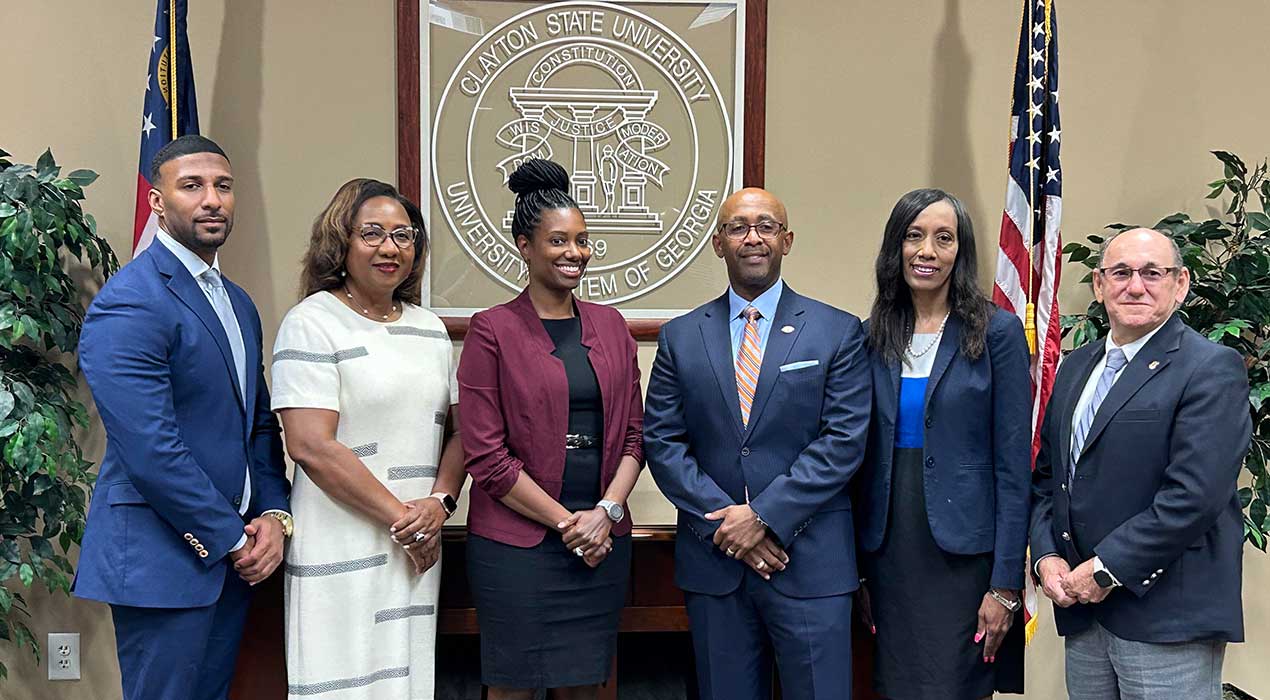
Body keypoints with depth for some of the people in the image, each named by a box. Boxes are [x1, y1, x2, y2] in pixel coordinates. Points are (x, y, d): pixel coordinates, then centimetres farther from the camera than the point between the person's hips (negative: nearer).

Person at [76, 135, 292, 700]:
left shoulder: (238, 303, 13)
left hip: (234, 554, 8)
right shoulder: (129, 303, -15)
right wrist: (233, 539, -13)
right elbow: (151, 450, -21)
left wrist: (274, 515, 0)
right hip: (161, 559, -8)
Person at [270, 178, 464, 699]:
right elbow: (311, 446, -14)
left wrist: (440, 502, -4)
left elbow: (457, 428, 15)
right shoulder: (312, 323, -6)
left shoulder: (429, 328, 14)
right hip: (342, 553, -6)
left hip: (418, 547, 6)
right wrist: (401, 518, -12)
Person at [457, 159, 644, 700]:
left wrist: (606, 512, -6)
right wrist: (565, 521, -10)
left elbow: (632, 432, 10)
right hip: (517, 542, -4)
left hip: (603, 542, 4)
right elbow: (485, 454, -8)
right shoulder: (492, 330, -4)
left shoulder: (610, 326, 10)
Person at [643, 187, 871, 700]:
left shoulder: (838, 332, 1)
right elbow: (662, 442, 2)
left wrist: (764, 516, -13)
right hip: (713, 562, 2)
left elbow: (844, 440, -7)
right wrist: (723, 523, -9)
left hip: (810, 563, -2)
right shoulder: (680, 337, 7)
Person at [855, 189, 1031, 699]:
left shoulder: (997, 332, -5)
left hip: (964, 554, -4)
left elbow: (1013, 466, -7)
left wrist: (1006, 585, -11)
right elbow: (864, 458, 9)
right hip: (888, 553, 4)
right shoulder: (873, 336, 6)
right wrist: (856, 571, 6)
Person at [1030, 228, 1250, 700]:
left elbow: (1194, 495, -19)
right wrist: (1047, 556, 0)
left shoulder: (1212, 369, -9)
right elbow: (1046, 476, 16)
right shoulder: (1076, 367, 13)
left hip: (1168, 620, -6)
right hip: (1082, 612, 6)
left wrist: (1106, 570, -16)